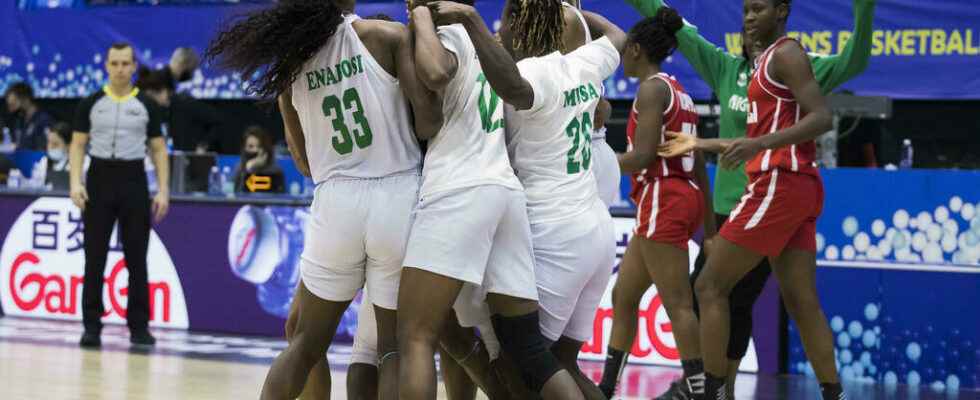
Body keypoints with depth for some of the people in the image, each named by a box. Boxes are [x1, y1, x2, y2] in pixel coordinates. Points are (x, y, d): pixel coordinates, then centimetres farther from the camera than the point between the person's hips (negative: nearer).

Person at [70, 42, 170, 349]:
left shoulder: (146, 106, 5)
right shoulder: (91, 104, 4)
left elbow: (159, 150, 7)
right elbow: (78, 145, 3)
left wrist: (163, 190, -3)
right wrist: (76, 182, -11)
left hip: (133, 181, 0)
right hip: (100, 180, 0)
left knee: (136, 259, 2)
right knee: (95, 257, 0)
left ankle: (139, 326, 8)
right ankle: (92, 326, 5)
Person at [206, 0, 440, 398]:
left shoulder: (291, 63, 8)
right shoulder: (389, 36, -5)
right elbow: (429, 118, -12)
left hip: (336, 203, 3)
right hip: (399, 197, -3)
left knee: (306, 343, 16)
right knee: (394, 345, 7)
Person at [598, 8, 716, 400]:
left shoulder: (653, 88, -9)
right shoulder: (678, 91, 18)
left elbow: (642, 156, -18)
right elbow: (698, 163, 18)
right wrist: (708, 222, 20)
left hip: (663, 200, -10)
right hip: (686, 196, 10)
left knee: (677, 305, -11)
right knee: (623, 296, 15)